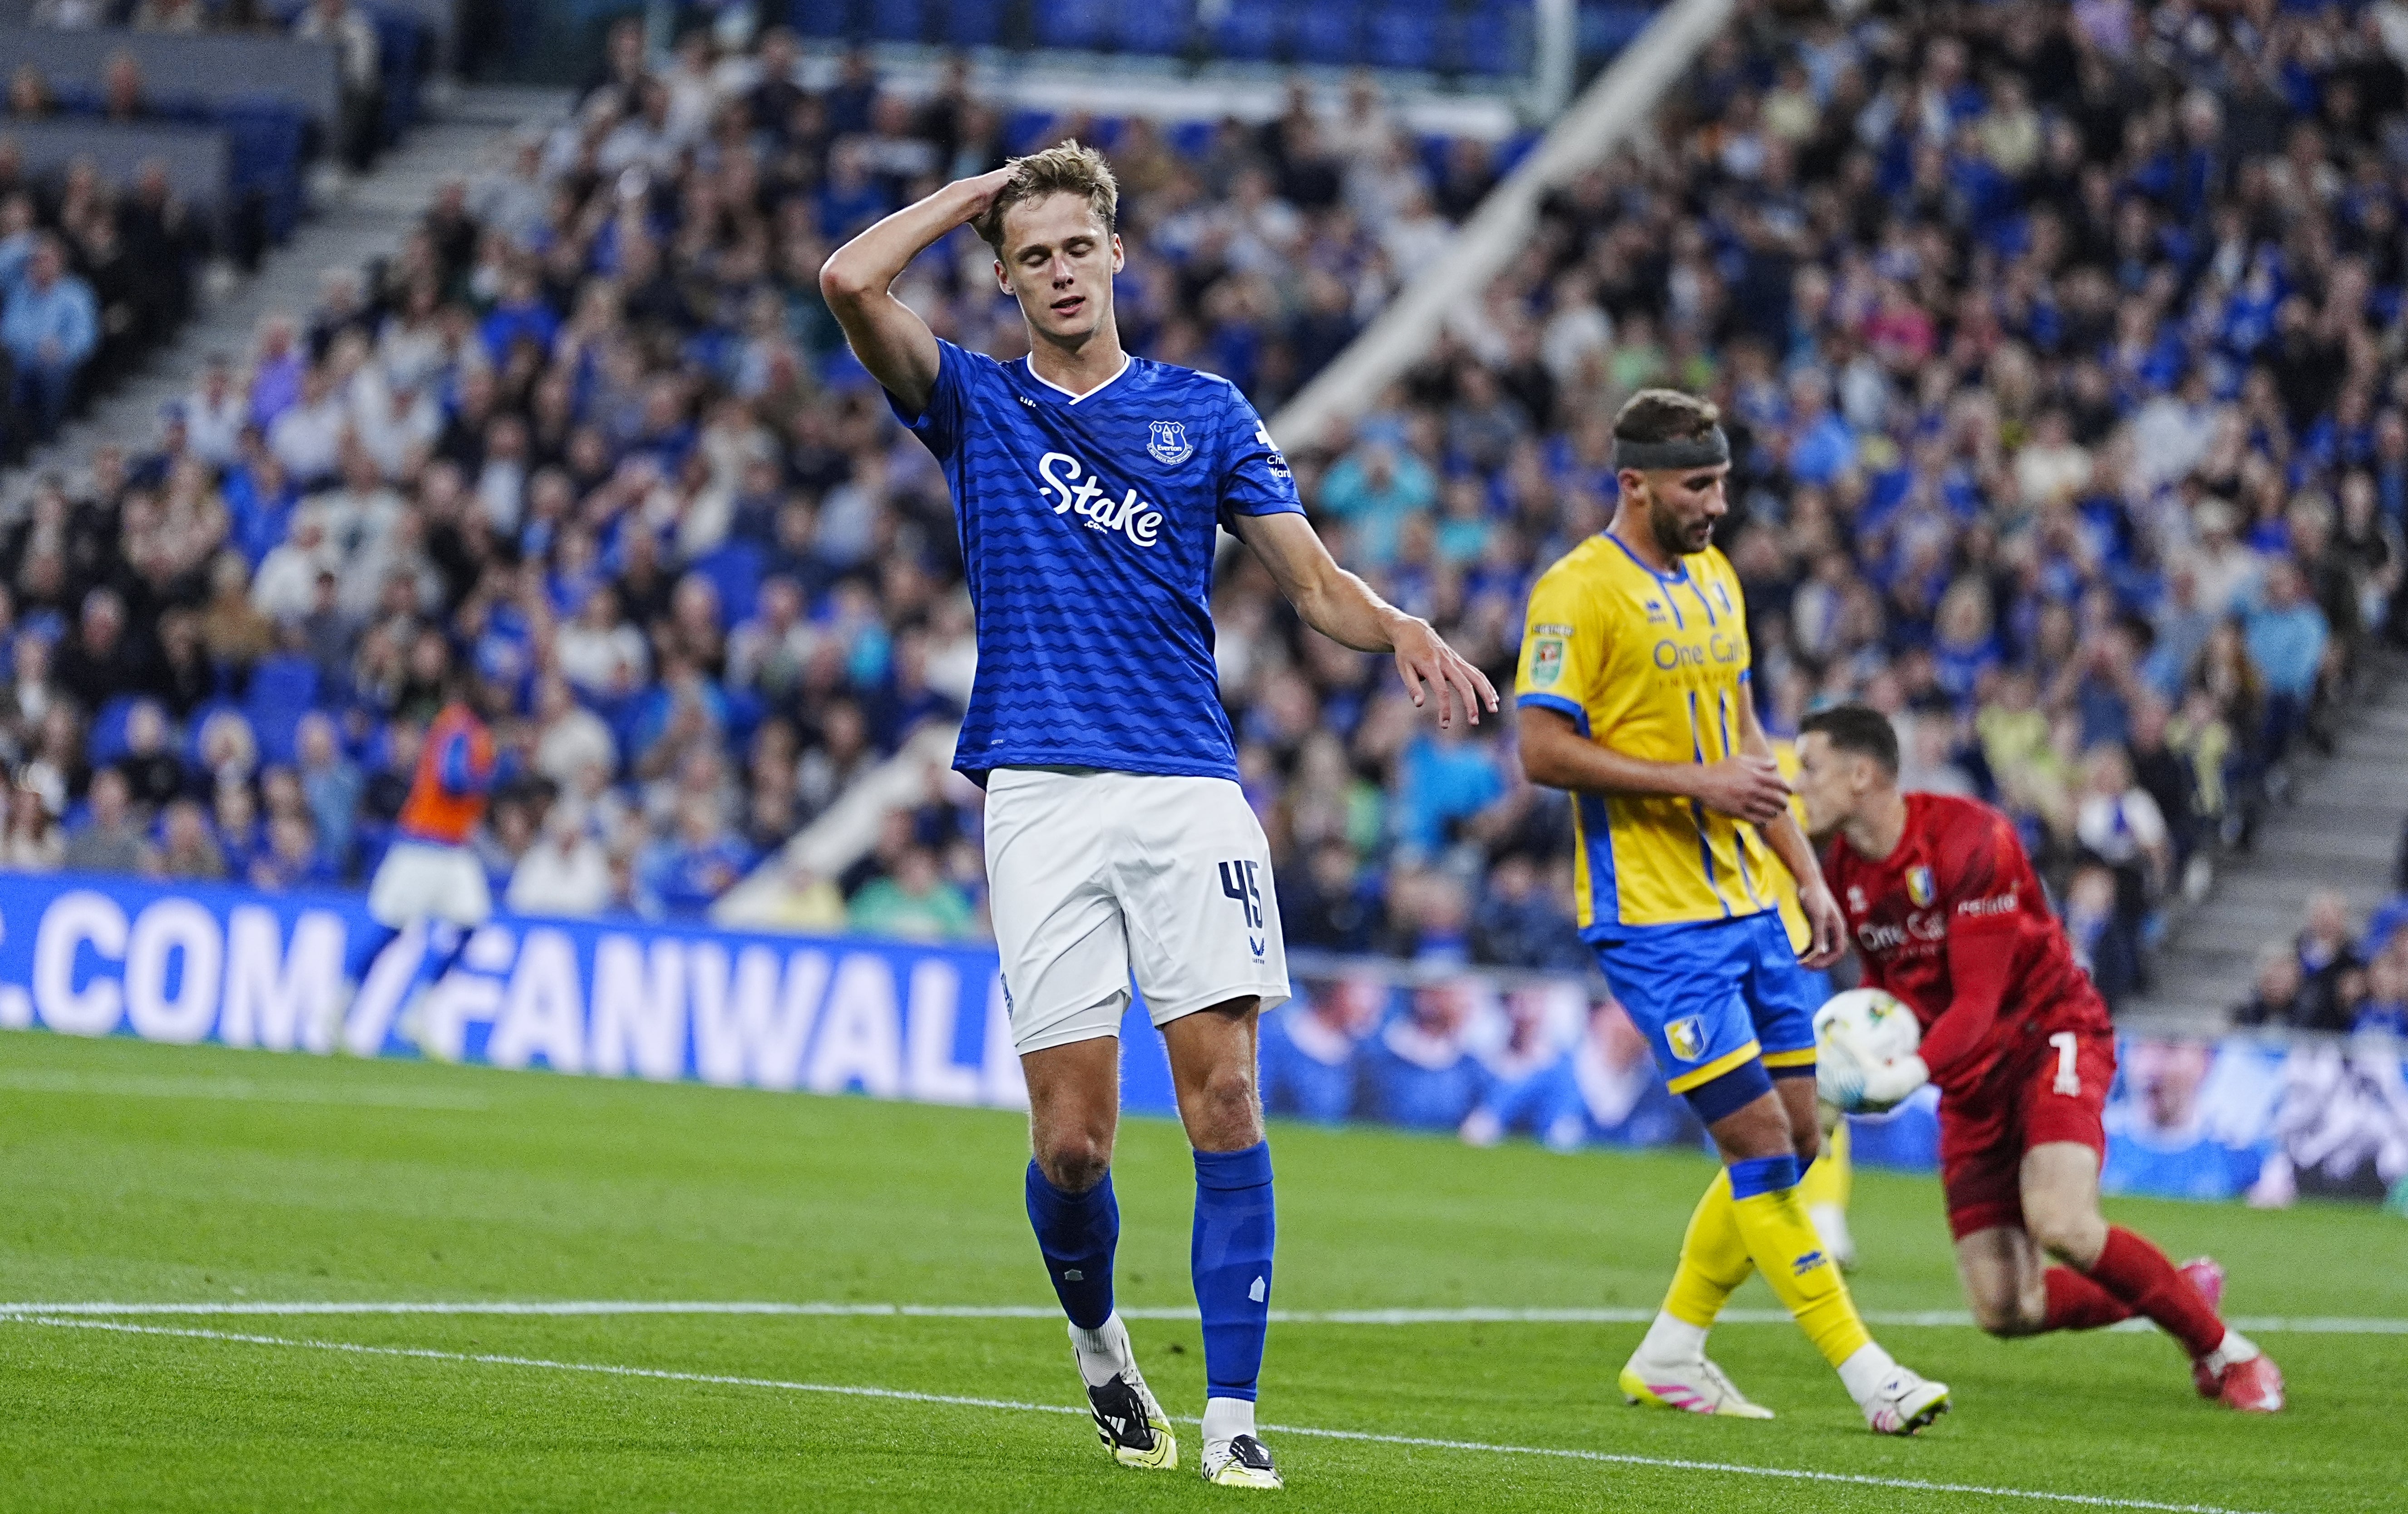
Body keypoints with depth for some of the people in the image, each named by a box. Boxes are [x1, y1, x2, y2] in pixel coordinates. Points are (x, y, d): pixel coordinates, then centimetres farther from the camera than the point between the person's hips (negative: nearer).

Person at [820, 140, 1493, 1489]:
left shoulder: (1205, 411, 13)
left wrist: (1404, 631, -10)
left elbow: (1314, 581, 10)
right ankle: (1097, 1338, 25)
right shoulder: (977, 404, 10)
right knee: (1072, 1137, -4)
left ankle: (1232, 1415, -8)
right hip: (1042, 797, -1)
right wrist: (979, 192, 7)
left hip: (1190, 786, 1)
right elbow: (853, 281, -5)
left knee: (1224, 1092, -10)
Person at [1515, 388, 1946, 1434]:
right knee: (1758, 1140, -11)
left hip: (1748, 905, 8)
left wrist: (1807, 875, 18)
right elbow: (1543, 753, -16)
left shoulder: (1714, 578, 15)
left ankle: (1670, 1356, 19)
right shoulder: (1580, 591, -11)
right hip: (1653, 917, -8)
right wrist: (1697, 783, -19)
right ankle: (1864, 1371, -7)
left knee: (1795, 1140, 7)